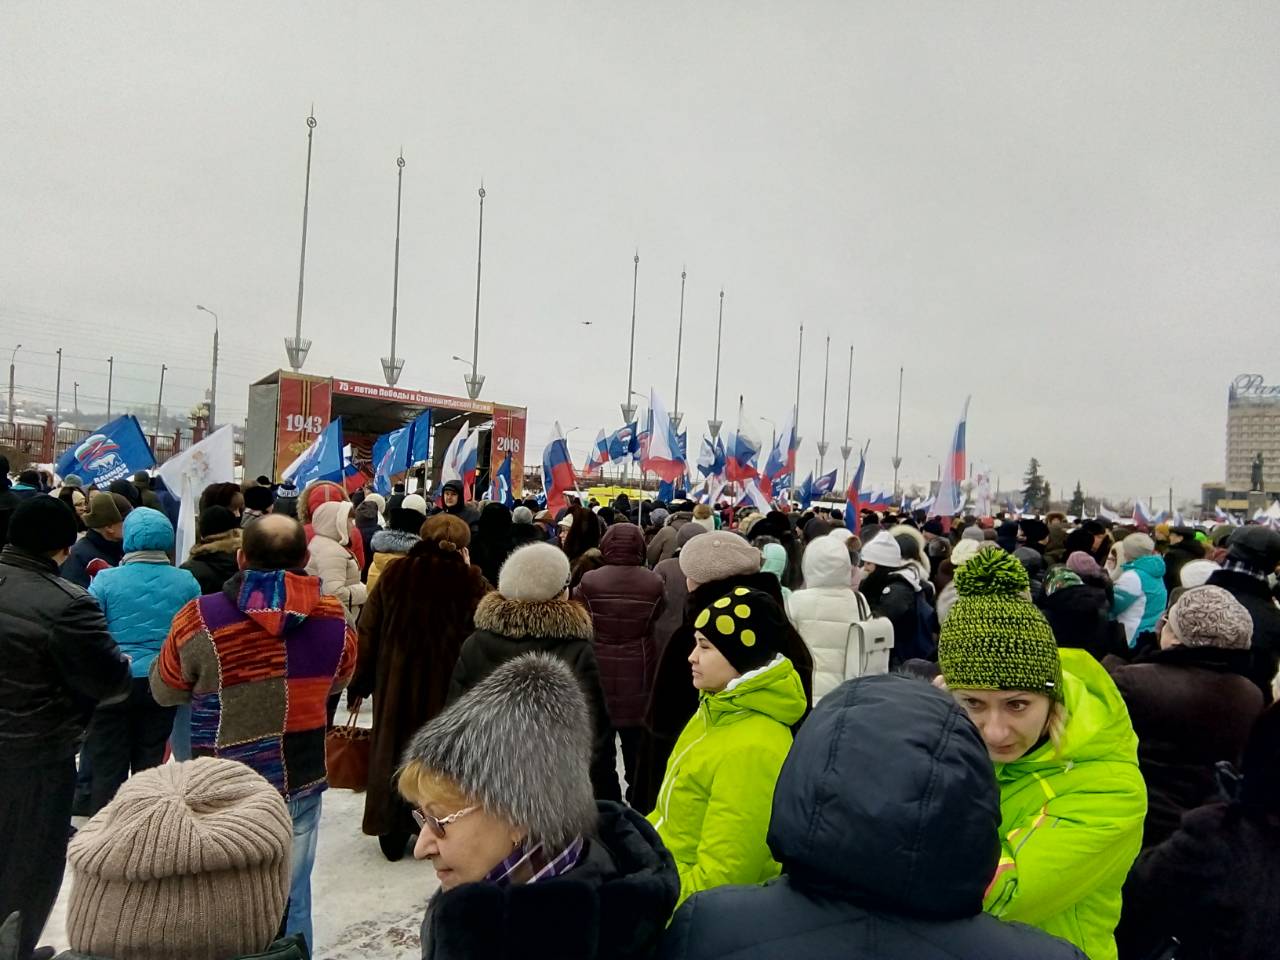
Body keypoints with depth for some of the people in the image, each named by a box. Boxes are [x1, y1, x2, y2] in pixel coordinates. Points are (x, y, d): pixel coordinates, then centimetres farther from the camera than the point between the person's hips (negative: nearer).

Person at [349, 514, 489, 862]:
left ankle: (392, 835, 23)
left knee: (394, 747, 14)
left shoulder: (395, 574, -1)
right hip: (449, 685, -2)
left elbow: (368, 631, 3)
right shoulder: (471, 580, -9)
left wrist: (360, 682, 9)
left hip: (395, 681, 2)